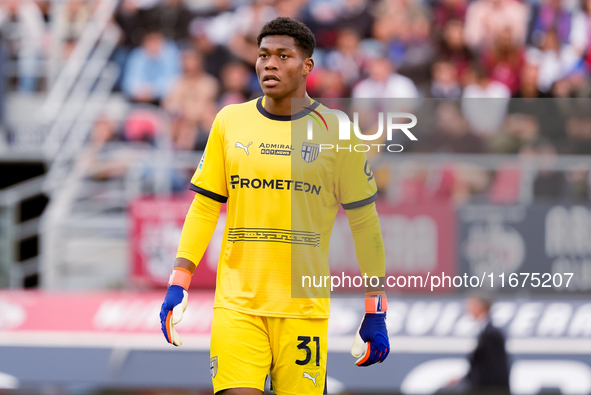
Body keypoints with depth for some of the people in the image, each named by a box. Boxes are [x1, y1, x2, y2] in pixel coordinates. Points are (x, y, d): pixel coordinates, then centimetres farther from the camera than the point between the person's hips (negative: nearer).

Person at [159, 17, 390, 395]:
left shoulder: (336, 133, 0)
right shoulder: (230, 121, 7)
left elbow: (364, 222, 4)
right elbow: (204, 207, 12)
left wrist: (375, 314, 2)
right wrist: (178, 285, 2)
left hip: (304, 306, -1)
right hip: (236, 303, 1)